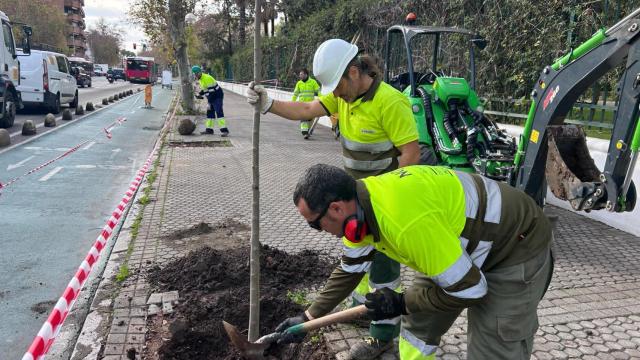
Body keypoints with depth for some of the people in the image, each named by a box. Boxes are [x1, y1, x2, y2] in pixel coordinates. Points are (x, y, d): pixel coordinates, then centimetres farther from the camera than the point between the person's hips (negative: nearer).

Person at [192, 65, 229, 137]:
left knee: (219, 112, -19)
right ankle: (209, 129, 19)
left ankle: (224, 130, -23)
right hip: (211, 97, 10)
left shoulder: (207, 78, -21)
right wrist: (200, 94, 4)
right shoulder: (201, 79, 10)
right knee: (210, 112, 11)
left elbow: (211, 91, -25)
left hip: (217, 96, -10)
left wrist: (209, 103, -24)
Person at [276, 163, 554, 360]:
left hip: (518, 246, -8)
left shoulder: (406, 221, -39)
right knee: (418, 323, 14)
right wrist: (309, 317, 11)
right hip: (462, 242, 8)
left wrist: (401, 303, -15)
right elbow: (349, 270, 8)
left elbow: (470, 289, -27)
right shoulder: (361, 204, -9)